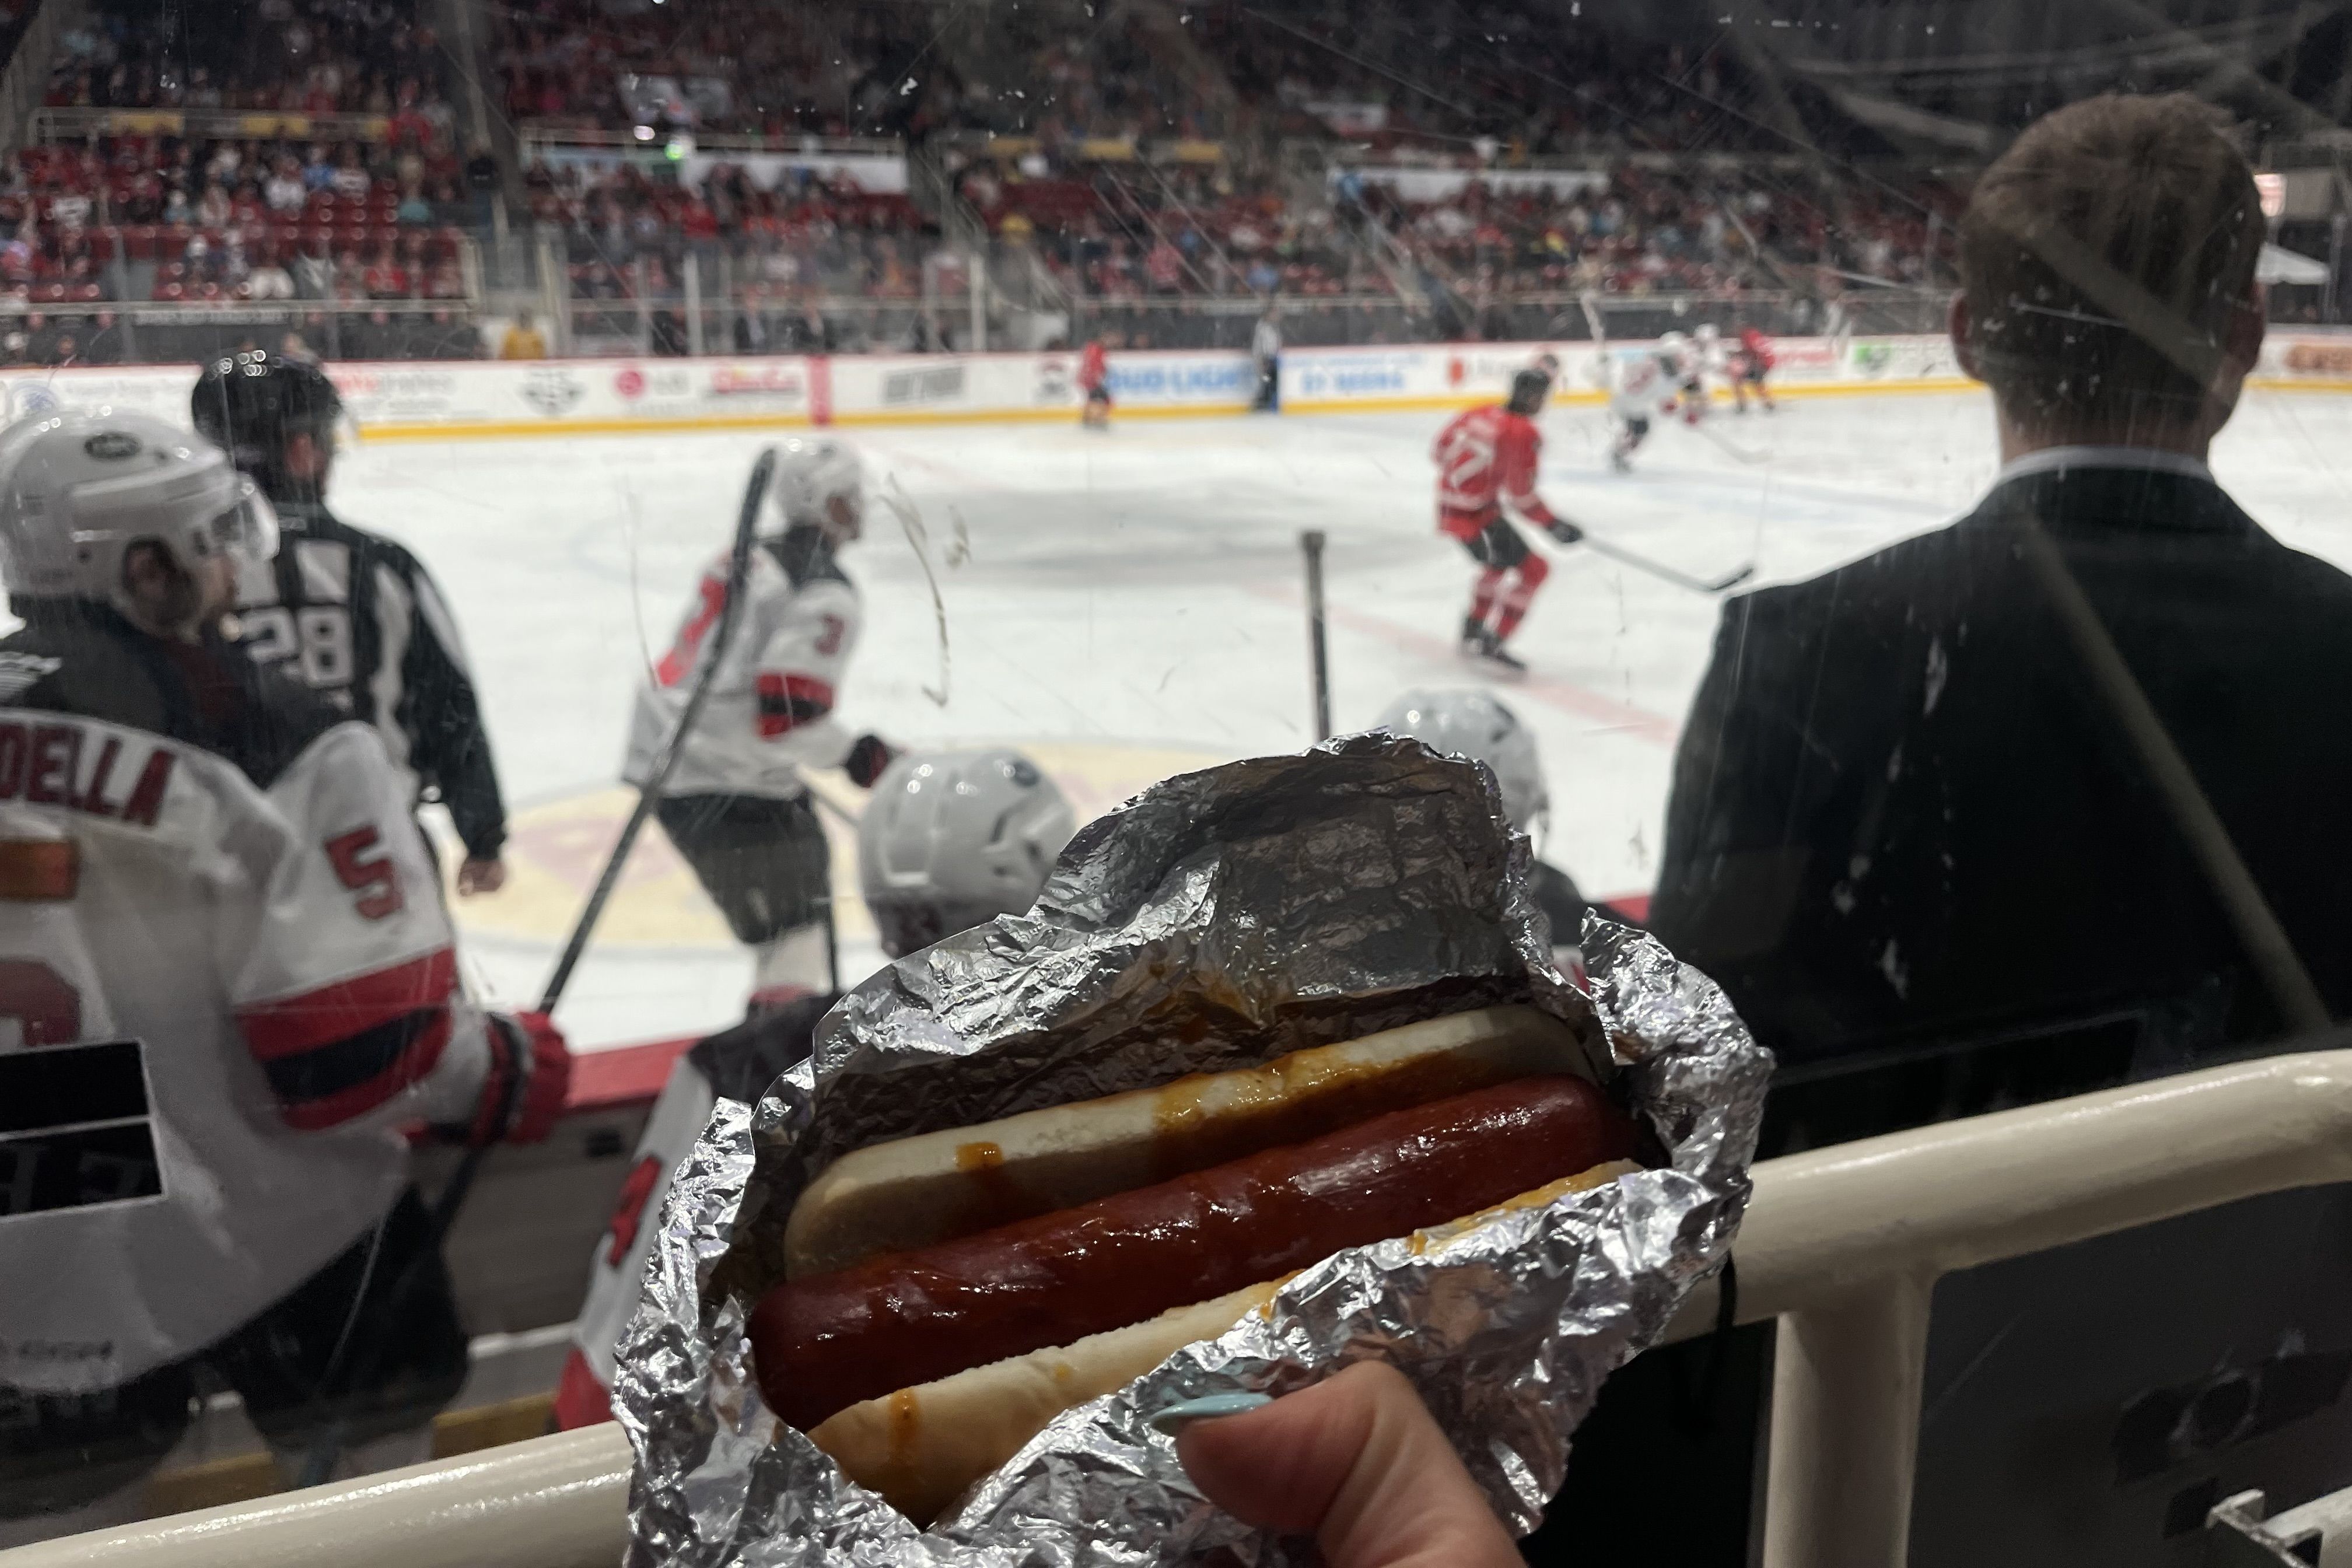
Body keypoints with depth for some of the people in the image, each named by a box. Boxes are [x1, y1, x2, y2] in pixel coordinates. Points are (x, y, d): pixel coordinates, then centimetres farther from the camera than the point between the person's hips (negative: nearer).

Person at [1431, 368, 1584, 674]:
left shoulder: (1484, 413, 7)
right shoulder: (1525, 435, -18)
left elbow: (1441, 448, 16)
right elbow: (1521, 496, -20)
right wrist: (1553, 525, -12)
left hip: (1449, 505, 9)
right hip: (1475, 515, -9)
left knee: (1500, 562, 30)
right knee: (1533, 569, -6)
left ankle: (1472, 633, 39)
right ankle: (1493, 645, -11)